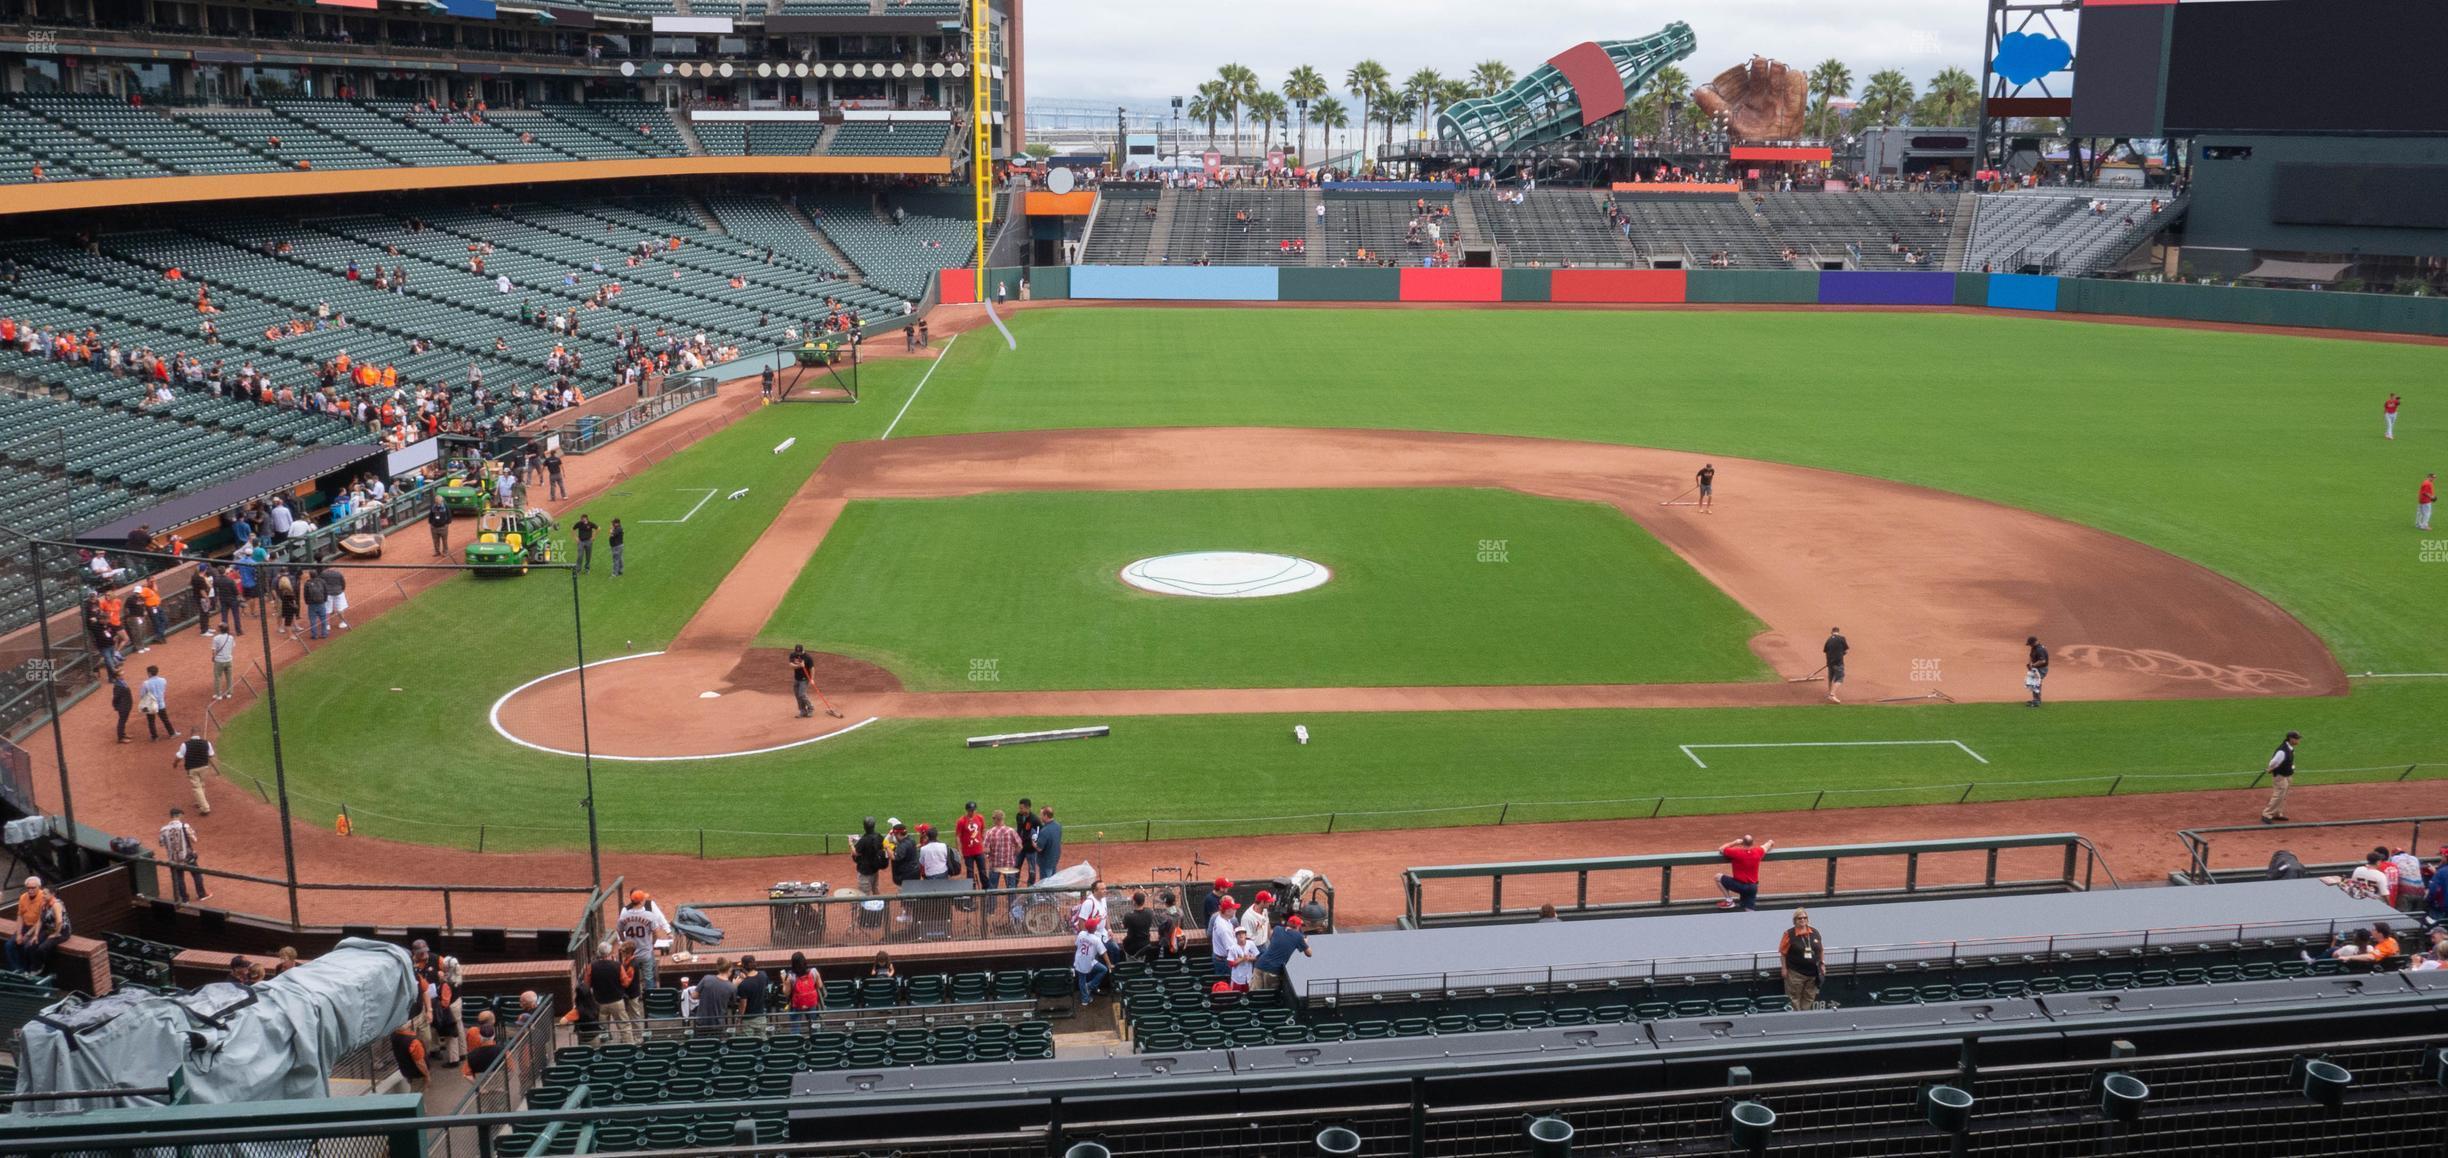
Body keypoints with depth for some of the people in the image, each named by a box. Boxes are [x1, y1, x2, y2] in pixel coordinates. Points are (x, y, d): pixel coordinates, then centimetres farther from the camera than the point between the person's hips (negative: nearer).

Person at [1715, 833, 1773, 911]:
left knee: (1718, 877, 7)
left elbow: (1721, 850, -1)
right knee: (1749, 911, 9)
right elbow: (1770, 843, 16)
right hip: (1753, 887, 5)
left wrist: (1734, 843, 6)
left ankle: (1729, 901, 6)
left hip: (1739, 885, -5)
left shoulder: (1736, 852, -18)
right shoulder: (1758, 852, -5)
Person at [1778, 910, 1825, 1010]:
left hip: (1813, 972, 4)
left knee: (1809, 998, 12)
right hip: (1796, 973, -4)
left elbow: (1821, 950, 15)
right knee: (1794, 998, 2)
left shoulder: (1815, 933, 4)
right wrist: (1784, 969, -8)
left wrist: (1822, 964, 11)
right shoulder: (1789, 934, -9)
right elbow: (1783, 953, -7)